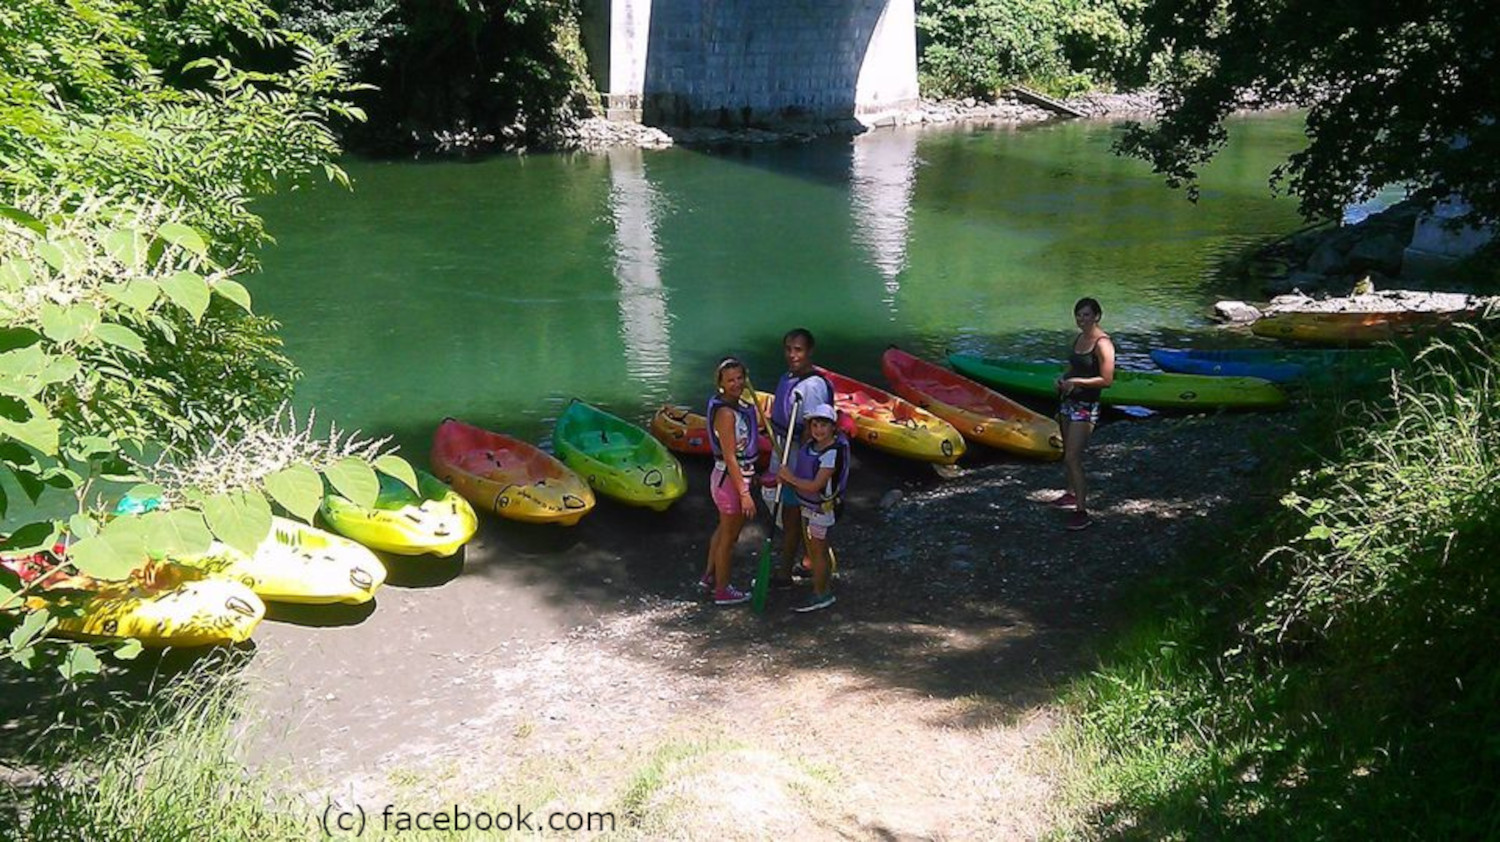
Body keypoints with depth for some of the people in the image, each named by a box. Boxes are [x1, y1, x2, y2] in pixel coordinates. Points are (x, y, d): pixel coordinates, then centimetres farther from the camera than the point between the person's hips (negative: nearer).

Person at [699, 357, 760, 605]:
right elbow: (730, 458, -27)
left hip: (739, 476, 10)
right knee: (729, 537, 8)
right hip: (731, 480, -10)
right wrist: (744, 494, -25)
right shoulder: (726, 413, -26)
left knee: (724, 529, 27)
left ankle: (709, 576, 45)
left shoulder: (738, 404, 2)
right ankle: (722, 592, 26)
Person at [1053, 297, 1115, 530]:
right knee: (1067, 453, 19)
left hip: (1085, 406, -9)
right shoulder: (1079, 338, 9)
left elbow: (1106, 380, -19)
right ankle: (1072, 494, 36)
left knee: (1073, 458, -12)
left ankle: (1082, 511, -8)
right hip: (1068, 401, 9)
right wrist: (1063, 379, 2)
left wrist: (1076, 382, -22)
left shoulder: (1102, 343, -16)